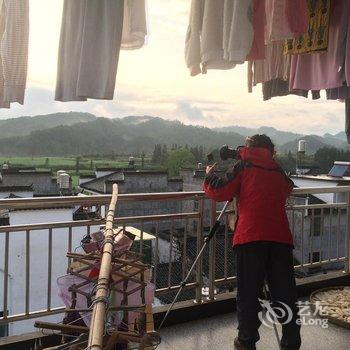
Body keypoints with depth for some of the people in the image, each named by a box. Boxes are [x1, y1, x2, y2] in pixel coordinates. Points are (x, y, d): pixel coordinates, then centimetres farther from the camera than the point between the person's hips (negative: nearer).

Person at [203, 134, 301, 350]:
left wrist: (210, 175, 22)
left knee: (248, 294, 6)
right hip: (281, 237, 4)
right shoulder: (279, 171, 21)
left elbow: (219, 193, 3)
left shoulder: (243, 166, 9)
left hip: (250, 237, -3)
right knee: (285, 294, 9)